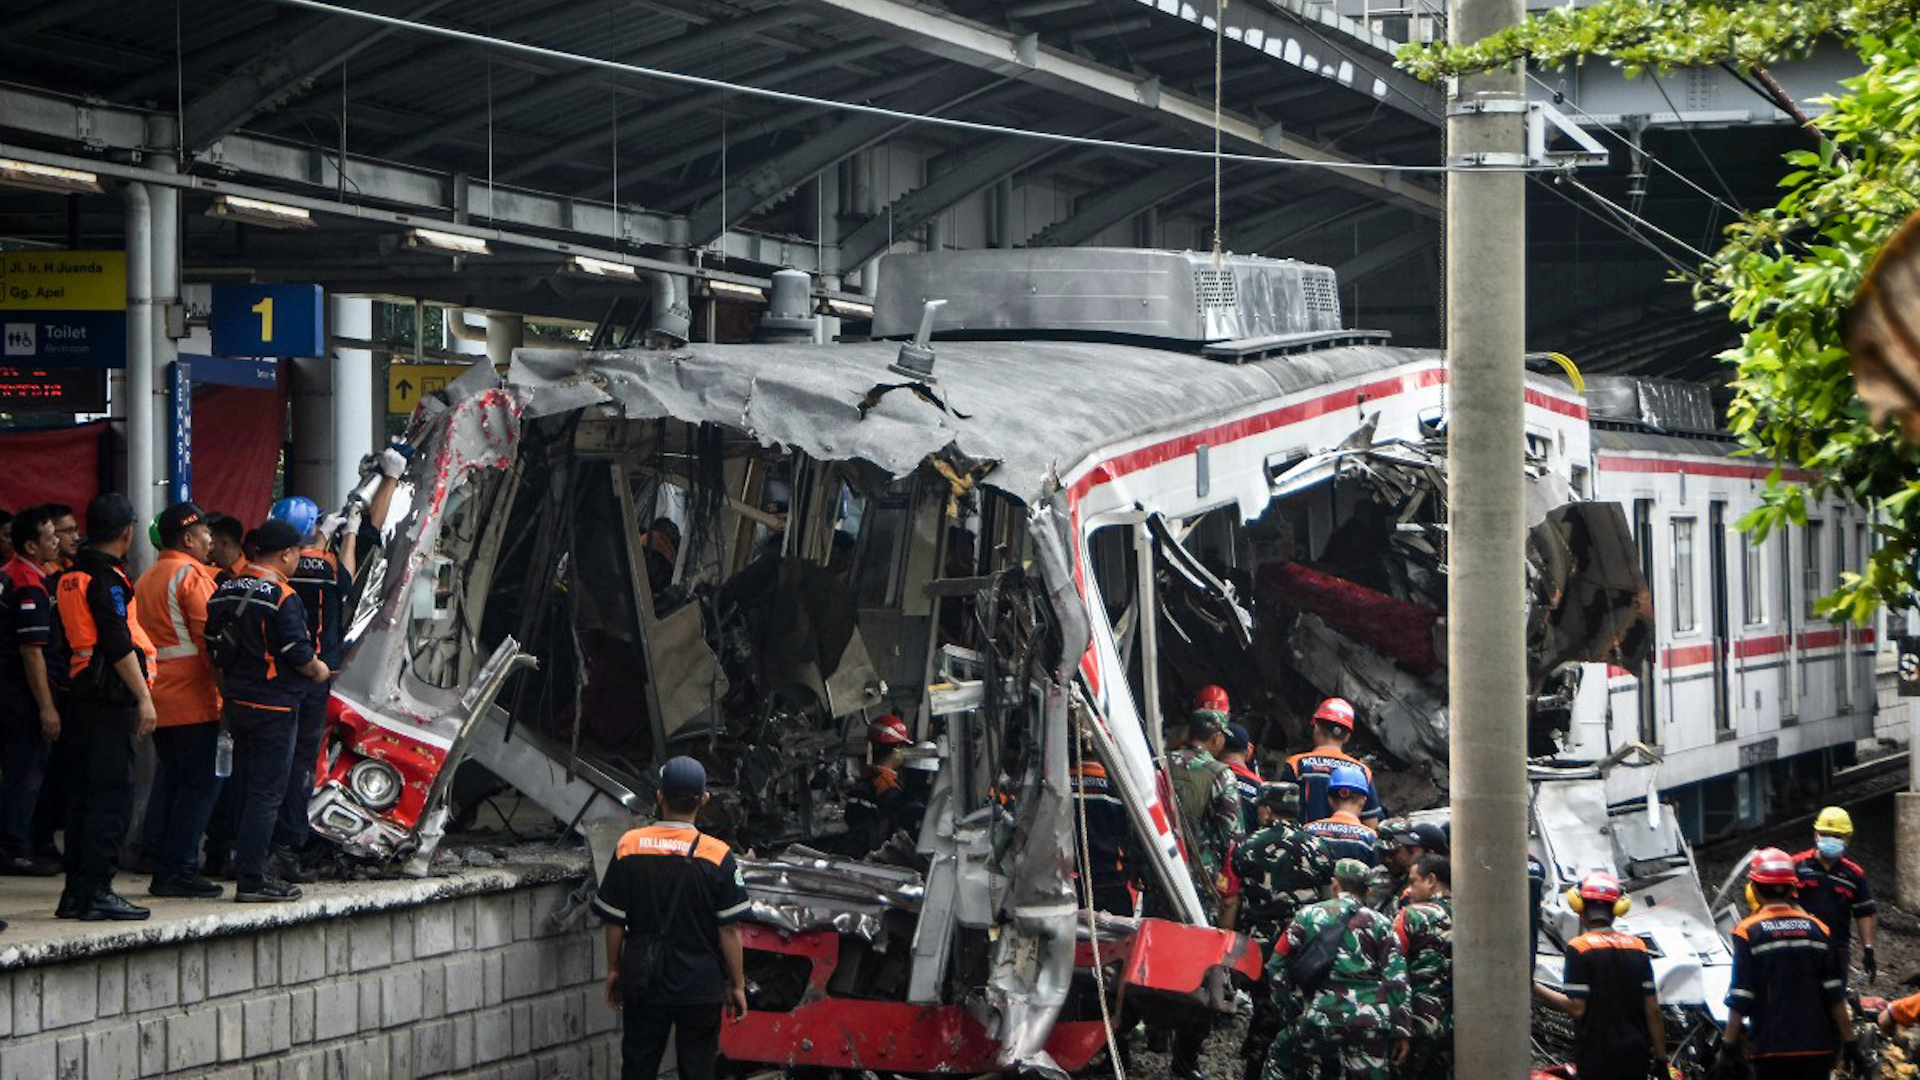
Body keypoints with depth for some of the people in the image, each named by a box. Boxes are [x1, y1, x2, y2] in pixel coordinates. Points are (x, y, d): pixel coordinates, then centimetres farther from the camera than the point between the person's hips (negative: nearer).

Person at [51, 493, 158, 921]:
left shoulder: (69, 578, 14)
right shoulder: (106, 578, -13)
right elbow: (119, 644, -18)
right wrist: (143, 697, -16)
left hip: (79, 700, 9)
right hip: (111, 703, -9)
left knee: (82, 796, 12)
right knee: (112, 797, -7)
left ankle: (76, 892, 15)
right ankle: (96, 890, -10)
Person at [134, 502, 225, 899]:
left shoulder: (146, 579, 16)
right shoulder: (192, 575, -11)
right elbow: (211, 639, -15)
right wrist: (226, 688, -11)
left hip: (159, 698, 9)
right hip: (194, 700, -9)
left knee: (168, 781, 12)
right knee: (200, 783, -5)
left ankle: (162, 869, 12)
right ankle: (181, 870, -8)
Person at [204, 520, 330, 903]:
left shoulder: (224, 594, 8)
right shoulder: (282, 596, -15)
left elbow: (213, 648, 12)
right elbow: (299, 654, -17)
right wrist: (318, 670, 3)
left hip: (237, 703, 8)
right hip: (273, 708, -8)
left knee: (245, 789, 14)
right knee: (267, 792, -4)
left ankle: (251, 870, 19)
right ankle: (252, 878, -6)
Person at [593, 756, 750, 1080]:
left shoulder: (629, 847, -7)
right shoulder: (717, 856, -13)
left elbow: (614, 922, -1)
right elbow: (728, 931, -10)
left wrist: (613, 970, 13)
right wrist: (737, 985, 2)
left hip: (643, 982, 2)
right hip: (700, 984, -2)